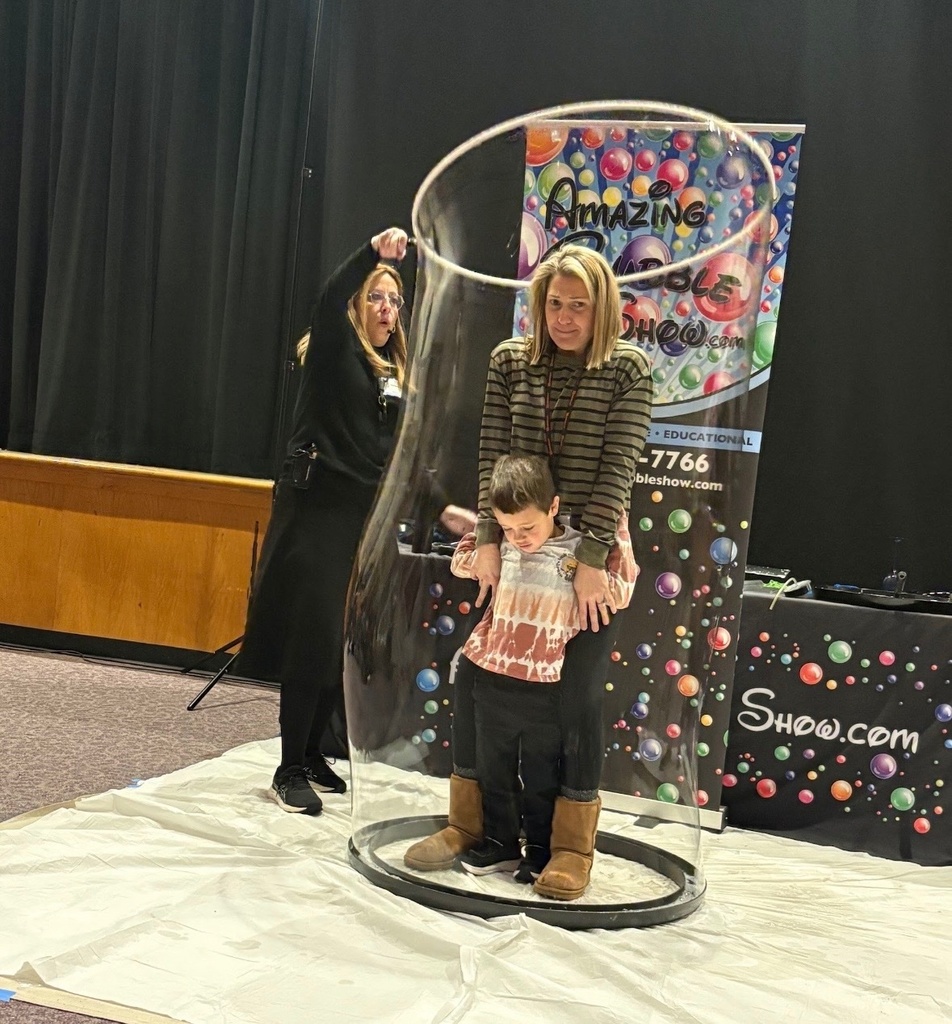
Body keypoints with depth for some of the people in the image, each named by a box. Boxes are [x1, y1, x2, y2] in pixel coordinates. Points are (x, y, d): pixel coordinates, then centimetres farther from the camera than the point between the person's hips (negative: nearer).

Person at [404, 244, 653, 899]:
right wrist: (489, 539, -7)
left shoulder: (628, 368, -4)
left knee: (579, 694, -2)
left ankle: (574, 846, 13)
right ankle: (467, 823, 23)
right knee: (475, 677, 5)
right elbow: (492, 457, 3)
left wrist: (591, 559, -17)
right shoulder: (510, 361, 5)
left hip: (592, 555, -3)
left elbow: (618, 467, -11)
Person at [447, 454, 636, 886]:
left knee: (541, 777, 11)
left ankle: (540, 850, 26)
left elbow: (619, 591, -9)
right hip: (492, 682, 4)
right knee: (493, 771, 16)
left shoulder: (580, 552, -9)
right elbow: (461, 562, 16)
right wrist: (485, 525, 6)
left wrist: (619, 530, -9)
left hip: (545, 689, -4)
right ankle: (499, 843, 31)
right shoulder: (502, 548, 1)